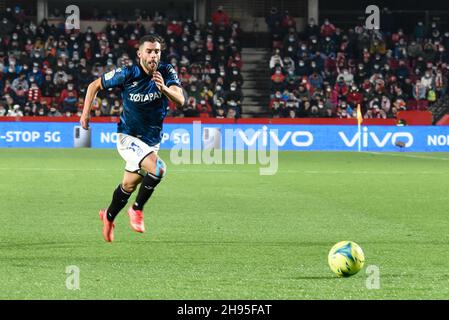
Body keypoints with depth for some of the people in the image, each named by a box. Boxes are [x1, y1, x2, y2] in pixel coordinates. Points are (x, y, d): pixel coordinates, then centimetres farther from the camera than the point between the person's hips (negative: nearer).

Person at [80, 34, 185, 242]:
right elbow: (94, 86, -3)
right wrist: (86, 112, -10)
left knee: (129, 185, 17)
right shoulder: (127, 74, -18)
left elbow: (180, 101, -26)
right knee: (157, 168, -28)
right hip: (129, 137, -5)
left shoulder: (167, 72, -12)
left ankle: (109, 216, 43)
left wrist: (164, 88, -44)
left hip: (151, 141, 5)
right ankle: (137, 209, -8)